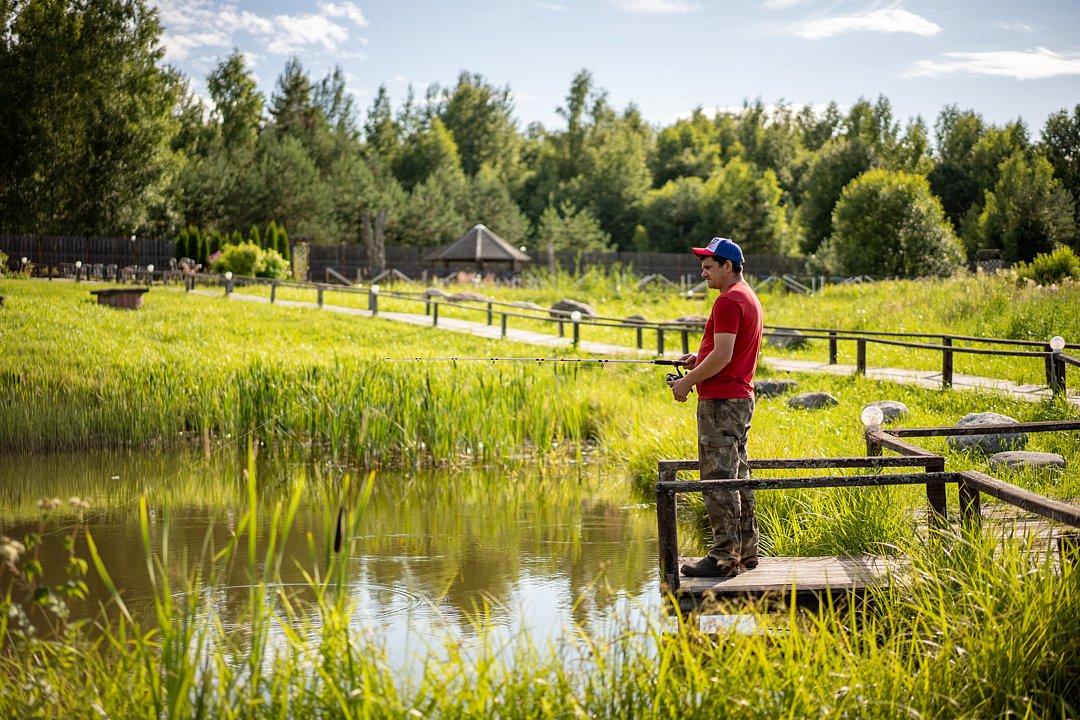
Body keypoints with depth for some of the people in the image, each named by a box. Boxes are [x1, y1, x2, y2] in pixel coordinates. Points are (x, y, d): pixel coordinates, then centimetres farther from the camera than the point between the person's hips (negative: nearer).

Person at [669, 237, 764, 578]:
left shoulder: (728, 301, -15)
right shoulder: (750, 298, 18)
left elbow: (722, 356, -22)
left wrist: (688, 382, -12)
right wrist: (699, 359, 14)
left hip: (721, 400, -11)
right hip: (741, 398, 11)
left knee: (719, 479, -9)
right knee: (737, 477, 14)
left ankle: (724, 557, -9)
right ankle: (745, 552, 18)